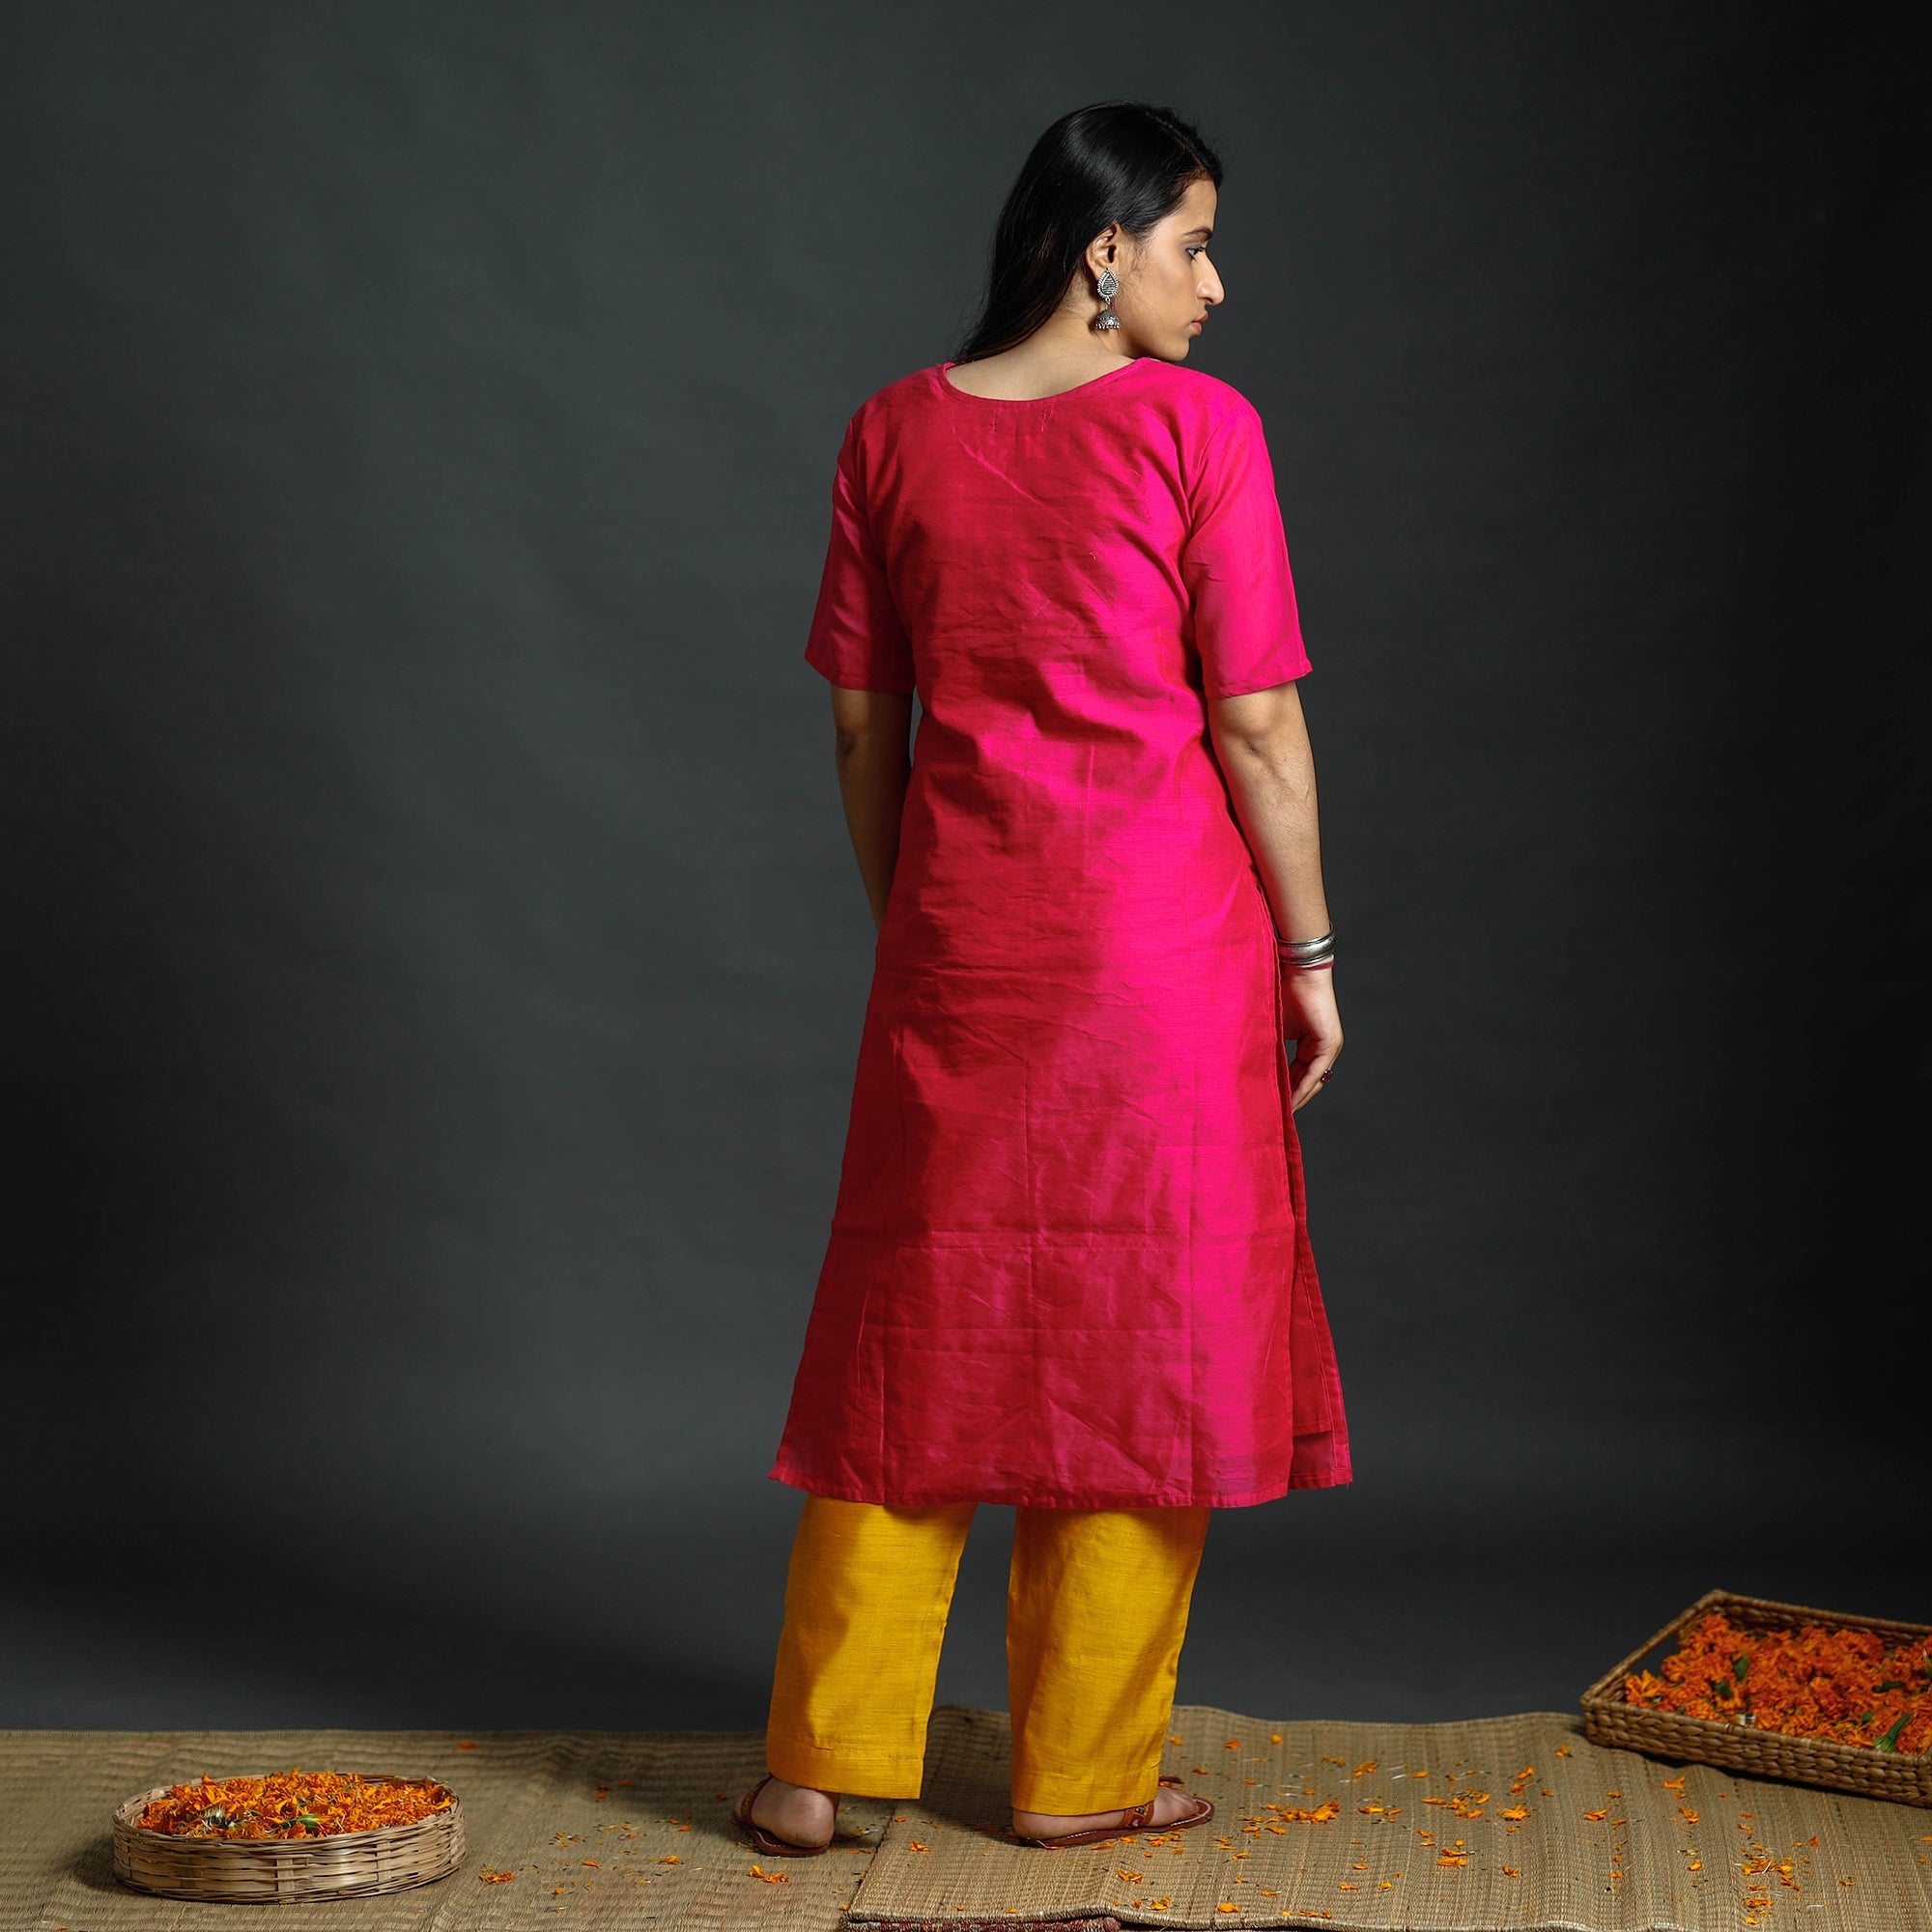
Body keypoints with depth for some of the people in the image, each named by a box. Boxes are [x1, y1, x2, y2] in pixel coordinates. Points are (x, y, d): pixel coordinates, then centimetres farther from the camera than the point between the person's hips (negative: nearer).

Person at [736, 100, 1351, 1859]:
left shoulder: (891, 433, 5)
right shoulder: (1197, 427, -8)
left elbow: (864, 726, 7)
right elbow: (1256, 727, -8)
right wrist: (1307, 953, 1)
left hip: (957, 939, 4)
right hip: (1161, 938, -4)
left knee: (920, 1326, 11)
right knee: (1134, 1336, 7)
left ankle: (821, 1762, 14)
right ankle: (1082, 1772, 16)